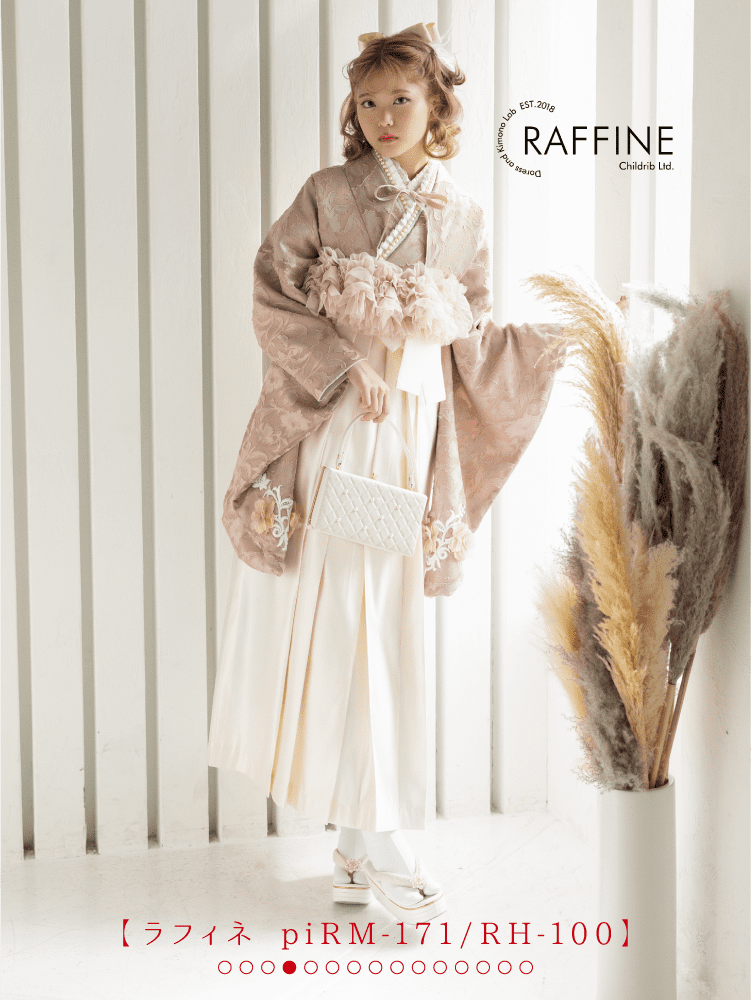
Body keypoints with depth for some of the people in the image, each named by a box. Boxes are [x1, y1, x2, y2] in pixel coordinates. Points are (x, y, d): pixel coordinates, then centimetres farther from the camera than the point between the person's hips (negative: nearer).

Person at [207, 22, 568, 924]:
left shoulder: (459, 214, 11)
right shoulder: (327, 196, 2)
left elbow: (468, 340, 13)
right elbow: (273, 296, -4)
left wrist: (560, 337, 1)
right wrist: (348, 368, -14)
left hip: (410, 426, 3)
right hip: (328, 423, -3)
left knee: (381, 620, 6)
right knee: (336, 616, -6)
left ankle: (361, 832, 17)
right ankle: (375, 842, 1)